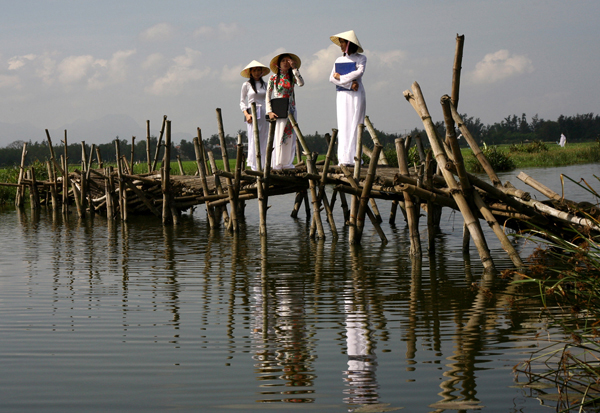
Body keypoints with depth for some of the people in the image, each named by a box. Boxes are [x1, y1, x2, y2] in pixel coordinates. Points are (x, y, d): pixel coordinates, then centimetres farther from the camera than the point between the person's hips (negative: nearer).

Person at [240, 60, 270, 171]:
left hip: (264, 115, 4)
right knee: (254, 140, -8)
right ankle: (254, 167, -8)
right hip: (252, 114, -4)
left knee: (265, 141, 0)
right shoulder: (246, 85, 4)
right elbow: (242, 101, 4)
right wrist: (246, 114, -10)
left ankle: (263, 167, 3)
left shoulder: (264, 85, 14)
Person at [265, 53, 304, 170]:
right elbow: (268, 95, 1)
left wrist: (294, 68, -12)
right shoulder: (273, 78, 1)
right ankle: (277, 164, -2)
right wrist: (270, 111, -9)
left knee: (290, 136, 3)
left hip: (291, 110, 3)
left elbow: (301, 83, -14)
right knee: (278, 137, -5)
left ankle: (287, 163, 9)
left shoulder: (292, 77, 7)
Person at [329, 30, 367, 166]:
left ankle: (353, 157, -9)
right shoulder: (339, 60, 14)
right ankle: (343, 159, -4)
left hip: (356, 95, -3)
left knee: (354, 125, -7)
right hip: (342, 95, 4)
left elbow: (359, 72, -14)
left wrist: (341, 77, -9)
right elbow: (332, 78, 2)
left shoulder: (361, 58, 5)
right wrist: (349, 84, -11)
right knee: (343, 125, -2)